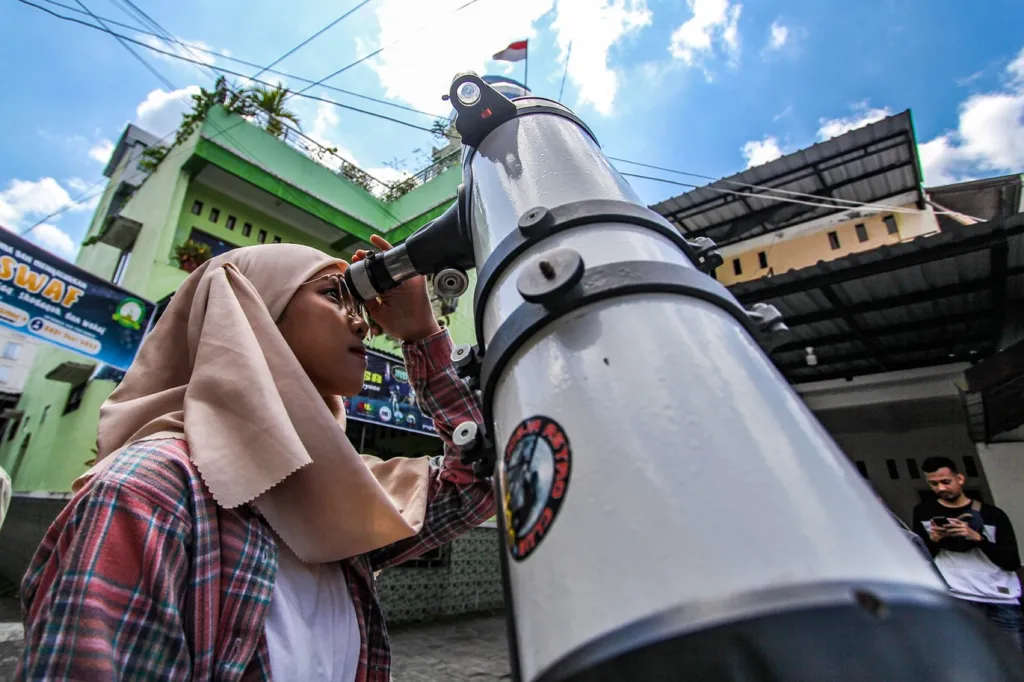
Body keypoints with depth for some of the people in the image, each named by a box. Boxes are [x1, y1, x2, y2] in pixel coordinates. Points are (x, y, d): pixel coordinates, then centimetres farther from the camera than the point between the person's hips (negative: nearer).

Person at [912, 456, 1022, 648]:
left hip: (1004, 600, 1)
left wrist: (977, 538, -14)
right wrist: (933, 540, -11)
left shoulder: (993, 514, 6)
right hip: (960, 597, -1)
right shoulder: (923, 512, 8)